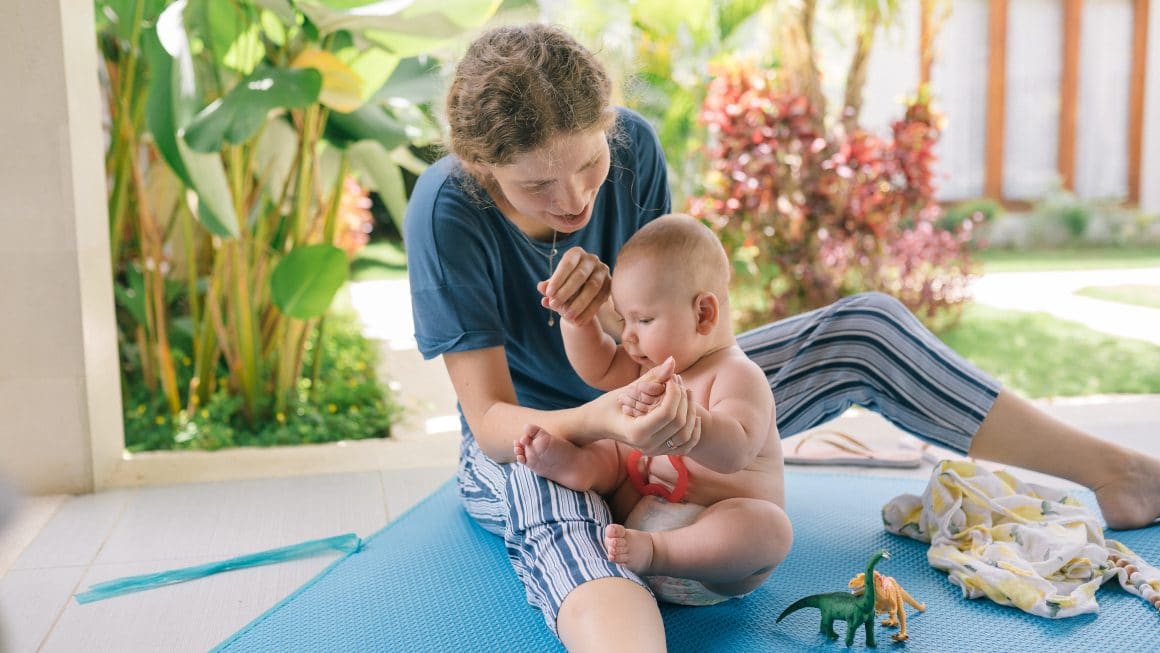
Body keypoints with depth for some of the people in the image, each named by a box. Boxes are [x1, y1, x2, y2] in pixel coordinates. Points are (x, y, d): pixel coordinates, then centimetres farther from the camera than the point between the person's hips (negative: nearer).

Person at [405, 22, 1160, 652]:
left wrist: (617, 311, -28)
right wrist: (602, 421, -44)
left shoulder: (632, 148, -14)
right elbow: (490, 420, -24)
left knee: (865, 329, -5)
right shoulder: (447, 209, -25)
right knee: (554, 512, -43)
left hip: (647, 406, 4)